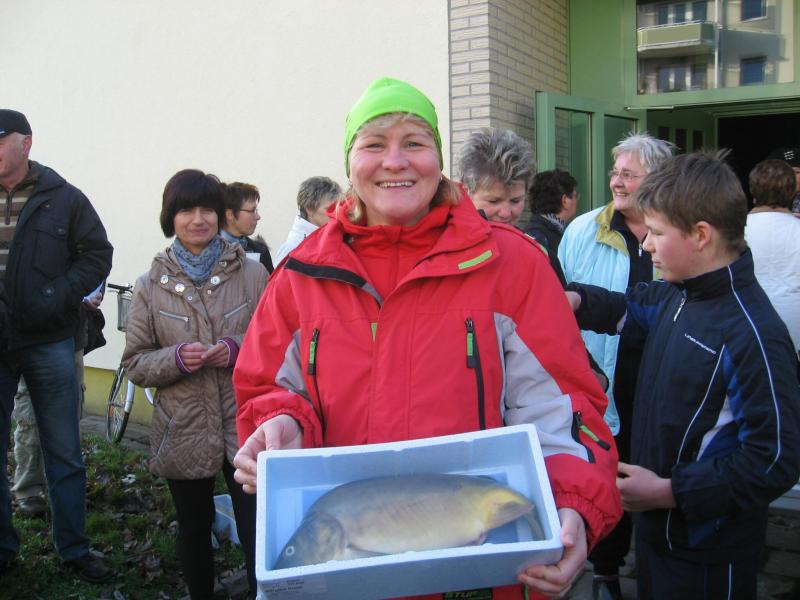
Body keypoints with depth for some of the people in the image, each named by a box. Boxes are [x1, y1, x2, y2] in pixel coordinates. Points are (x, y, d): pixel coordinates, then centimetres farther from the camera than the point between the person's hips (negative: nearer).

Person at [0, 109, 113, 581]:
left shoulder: (63, 198, -2)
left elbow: (98, 253, -1)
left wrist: (58, 297, -13)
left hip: (49, 343, -2)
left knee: (64, 453, 8)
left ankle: (75, 549, 22)